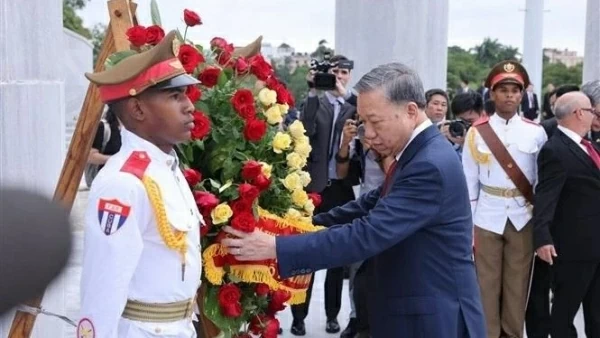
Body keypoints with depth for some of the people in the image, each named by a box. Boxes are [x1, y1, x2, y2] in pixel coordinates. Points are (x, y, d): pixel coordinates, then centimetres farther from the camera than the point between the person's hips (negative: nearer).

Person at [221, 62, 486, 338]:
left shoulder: (430, 165, -24)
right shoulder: (418, 155, 8)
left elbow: (368, 234, -29)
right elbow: (369, 206, 13)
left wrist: (277, 248, -29)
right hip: (417, 313, 9)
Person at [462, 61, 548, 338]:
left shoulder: (536, 133, 0)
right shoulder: (477, 132, -2)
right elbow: (469, 183, 0)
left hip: (523, 218, 1)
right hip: (487, 218, -1)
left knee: (518, 284, 8)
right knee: (486, 285, 5)